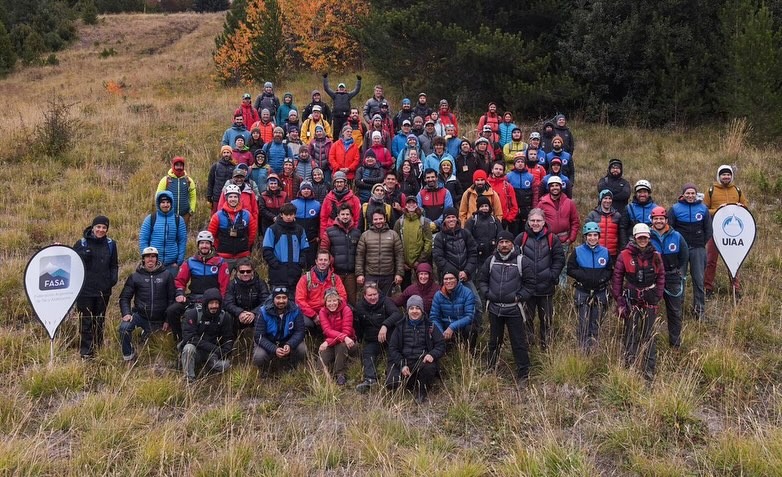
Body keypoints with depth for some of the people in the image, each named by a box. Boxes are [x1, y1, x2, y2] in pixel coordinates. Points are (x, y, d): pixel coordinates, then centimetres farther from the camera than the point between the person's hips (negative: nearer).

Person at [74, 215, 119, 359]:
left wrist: (114, 278, -2)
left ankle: (98, 349, 21)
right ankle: (85, 351, 5)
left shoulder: (111, 244, 7)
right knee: (86, 321, 0)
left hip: (103, 290, 3)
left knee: (100, 321, 11)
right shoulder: (82, 243, -1)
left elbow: (114, 265, 13)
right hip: (85, 289, -3)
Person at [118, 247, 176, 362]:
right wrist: (126, 313, -15)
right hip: (140, 314, -1)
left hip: (158, 320, 1)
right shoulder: (135, 277, 1)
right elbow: (124, 297, 3)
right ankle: (128, 357, -10)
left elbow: (172, 298, 0)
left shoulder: (166, 275, -2)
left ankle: (146, 335, 48)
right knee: (124, 327, -30)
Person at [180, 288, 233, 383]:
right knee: (189, 348, -35)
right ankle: (189, 379, -21)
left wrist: (223, 353, -16)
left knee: (225, 365, -27)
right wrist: (214, 349, -25)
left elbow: (228, 340, 6)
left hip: (214, 354, 2)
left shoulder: (224, 317, -1)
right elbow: (189, 337, -20)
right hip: (196, 351, -2)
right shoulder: (193, 314, -11)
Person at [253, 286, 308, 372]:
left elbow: (299, 331, -14)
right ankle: (264, 371, 9)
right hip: (268, 343, -1)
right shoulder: (264, 311, -19)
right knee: (259, 358, -30)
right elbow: (259, 336, -20)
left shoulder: (295, 310, -15)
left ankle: (292, 368, 7)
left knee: (302, 349, -27)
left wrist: (290, 345, -34)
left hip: (288, 342, 1)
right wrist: (274, 349, -35)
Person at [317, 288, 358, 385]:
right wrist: (344, 337, -38)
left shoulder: (346, 310, -13)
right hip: (331, 344, 2)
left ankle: (340, 374, -22)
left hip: (346, 343, -2)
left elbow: (346, 332, -20)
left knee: (341, 345, -36)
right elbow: (328, 331, -19)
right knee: (322, 353, -28)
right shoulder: (323, 311, -5)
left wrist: (328, 342, -30)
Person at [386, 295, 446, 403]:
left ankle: (421, 394, -7)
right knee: (391, 383, -25)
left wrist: (432, 354, -19)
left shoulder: (430, 326, 10)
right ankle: (410, 384, 10)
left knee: (430, 367, -36)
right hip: (402, 362, 1)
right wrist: (402, 365, -10)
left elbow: (441, 345, 5)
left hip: (422, 362, -1)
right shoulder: (400, 327, 12)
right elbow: (392, 348, 7)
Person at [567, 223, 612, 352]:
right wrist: (584, 276, -16)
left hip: (600, 293, 2)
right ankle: (583, 351, 4)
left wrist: (603, 278, -10)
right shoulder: (577, 251, 0)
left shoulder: (605, 252, 6)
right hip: (583, 292, -2)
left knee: (596, 326, 8)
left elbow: (610, 270, 10)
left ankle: (593, 351, 18)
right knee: (583, 325, -4)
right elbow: (571, 270, -1)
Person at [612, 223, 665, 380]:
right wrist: (619, 301, -6)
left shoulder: (655, 256, 4)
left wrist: (657, 297, 1)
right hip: (631, 301, -1)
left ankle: (649, 369, 10)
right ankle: (629, 366, 14)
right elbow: (617, 278, -3)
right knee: (630, 335, 5)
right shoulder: (624, 255, -4)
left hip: (650, 301, 2)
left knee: (649, 335, 4)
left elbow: (661, 277, 10)